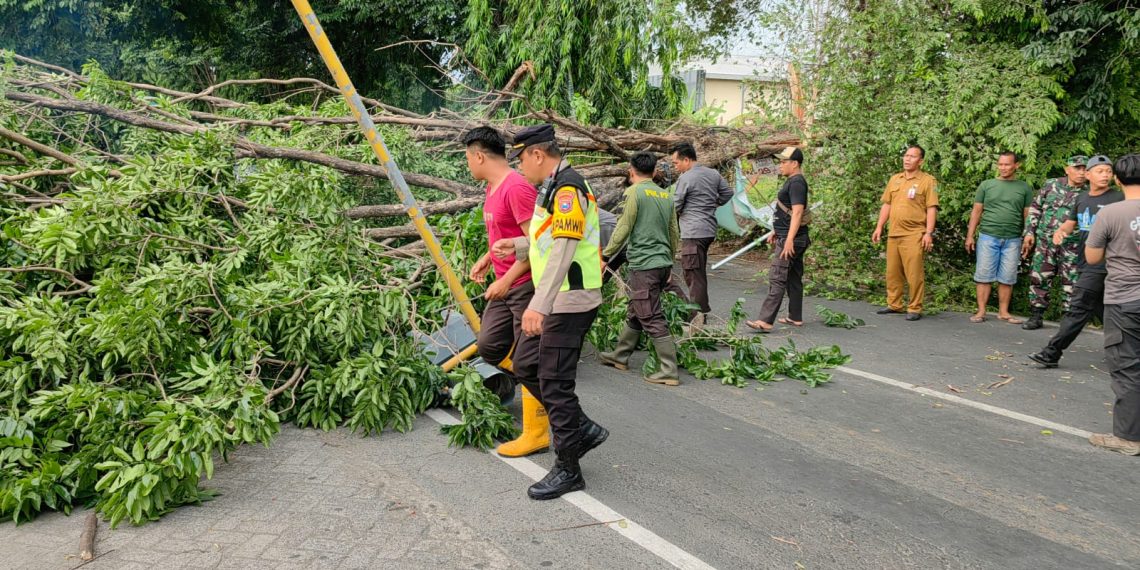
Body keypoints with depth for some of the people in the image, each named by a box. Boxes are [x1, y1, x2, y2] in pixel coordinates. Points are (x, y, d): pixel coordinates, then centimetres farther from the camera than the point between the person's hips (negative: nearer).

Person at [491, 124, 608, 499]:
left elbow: (563, 250, -29)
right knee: (527, 370, 16)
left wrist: (538, 305, -35)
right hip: (558, 304, 10)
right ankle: (584, 429, 25)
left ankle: (568, 471, 10)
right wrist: (517, 246, 20)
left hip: (570, 304, -10)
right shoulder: (554, 187, 14)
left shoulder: (568, 190, -18)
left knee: (555, 384, -3)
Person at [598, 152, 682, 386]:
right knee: (635, 313, 19)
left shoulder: (634, 192, -9)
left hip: (644, 264, -8)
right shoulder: (666, 195, 12)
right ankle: (620, 356, 32)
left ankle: (670, 371, -5)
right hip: (663, 263, 8)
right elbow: (675, 234, 17)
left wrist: (605, 256, -1)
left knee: (653, 319, -5)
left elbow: (623, 229, -11)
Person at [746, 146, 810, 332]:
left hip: (790, 239, -11)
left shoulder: (797, 183, -16)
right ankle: (795, 318, 23)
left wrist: (789, 239, -29)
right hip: (787, 237, 11)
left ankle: (765, 321, -15)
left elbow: (797, 212, -24)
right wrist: (776, 232, 27)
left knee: (777, 279, -13)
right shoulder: (792, 182, 17)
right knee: (794, 278, 15)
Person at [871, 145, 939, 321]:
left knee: (914, 273, -5)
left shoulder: (928, 181, -3)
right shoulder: (895, 179, 15)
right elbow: (886, 205, 17)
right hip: (894, 234, 6)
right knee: (892, 272, 11)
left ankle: (915, 309, 2)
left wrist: (928, 233, -15)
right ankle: (894, 305, 23)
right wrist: (879, 227, 11)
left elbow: (931, 208, -8)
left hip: (914, 235, -6)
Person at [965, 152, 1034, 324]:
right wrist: (970, 236, 2)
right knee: (984, 276, 0)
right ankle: (981, 311, 4)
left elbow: (1027, 215, 9)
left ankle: (1003, 312, 12)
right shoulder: (986, 185, 7)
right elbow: (976, 212, 7)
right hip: (988, 237, -1)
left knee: (1007, 278, 4)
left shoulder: (1024, 188, 8)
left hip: (1012, 239, 1)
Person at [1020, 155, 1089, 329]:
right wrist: (1029, 232, 3)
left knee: (1071, 283, 1)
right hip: (1045, 241, 1)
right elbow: (1035, 209, 10)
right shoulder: (1051, 185, 6)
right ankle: (1036, 316, 13)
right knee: (1039, 278, 3)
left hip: (1072, 246, -1)